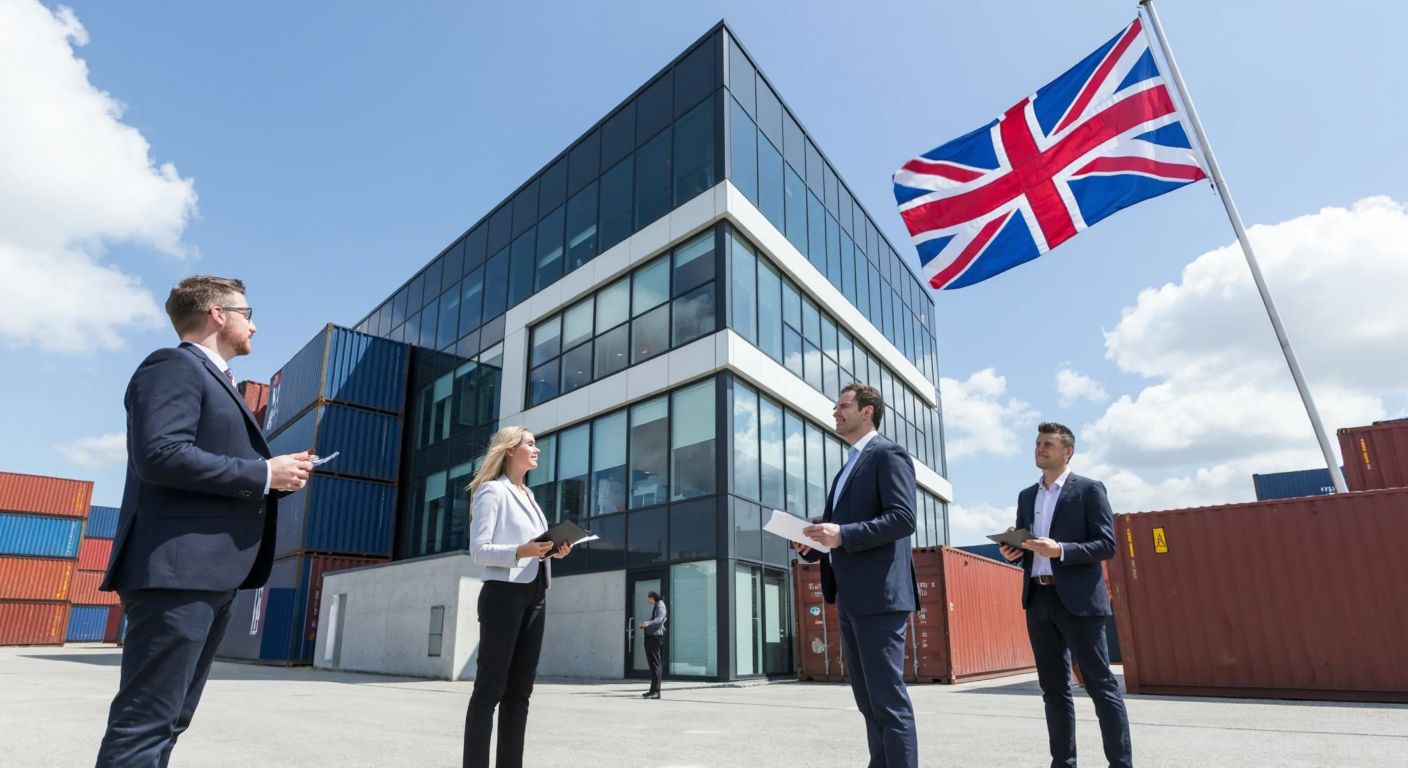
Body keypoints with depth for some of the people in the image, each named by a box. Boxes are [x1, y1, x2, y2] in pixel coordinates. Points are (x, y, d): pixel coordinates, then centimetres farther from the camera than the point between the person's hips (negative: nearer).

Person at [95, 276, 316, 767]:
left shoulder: (215, 380, 25)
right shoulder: (174, 366, -6)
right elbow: (161, 455, -21)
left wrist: (274, 475, 8)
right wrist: (264, 474, -15)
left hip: (210, 574, 10)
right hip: (177, 569, -10)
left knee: (167, 720, 15)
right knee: (147, 721, -7)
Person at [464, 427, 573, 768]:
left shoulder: (528, 495, 23)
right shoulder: (492, 490, -2)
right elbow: (478, 549, -11)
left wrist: (553, 550, 5)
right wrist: (520, 551, -25)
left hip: (534, 595, 8)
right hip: (504, 592, -8)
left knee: (520, 687, 7)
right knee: (491, 686, -5)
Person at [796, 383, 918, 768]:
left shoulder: (888, 454, -5)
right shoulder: (849, 467, 22)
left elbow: (903, 518, -17)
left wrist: (842, 535, -23)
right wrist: (815, 545, 7)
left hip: (878, 594, -9)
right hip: (850, 597, 9)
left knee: (888, 697, -6)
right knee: (868, 699, 13)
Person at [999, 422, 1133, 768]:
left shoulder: (1089, 489, 0)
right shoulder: (1026, 496, 16)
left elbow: (1107, 544, -7)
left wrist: (1060, 550, -19)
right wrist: (1012, 551, -3)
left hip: (1078, 600, -6)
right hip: (1039, 600, 6)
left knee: (1100, 684, -2)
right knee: (1053, 687, 10)